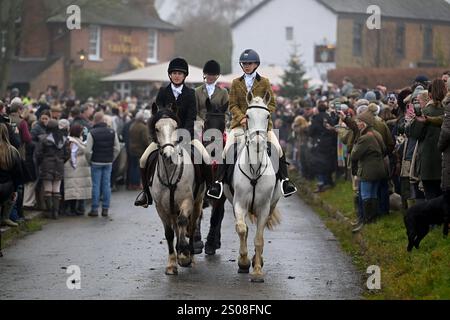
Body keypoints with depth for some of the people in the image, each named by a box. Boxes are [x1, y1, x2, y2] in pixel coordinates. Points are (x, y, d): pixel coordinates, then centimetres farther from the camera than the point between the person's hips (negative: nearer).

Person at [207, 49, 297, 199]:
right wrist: (241, 118, -12)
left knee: (277, 147, -18)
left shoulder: (264, 82, 9)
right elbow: (232, 105, 6)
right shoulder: (236, 83, 11)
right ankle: (219, 181, -17)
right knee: (227, 149, -19)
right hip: (240, 123, 0)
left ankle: (285, 179, -12)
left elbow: (271, 104, 6)